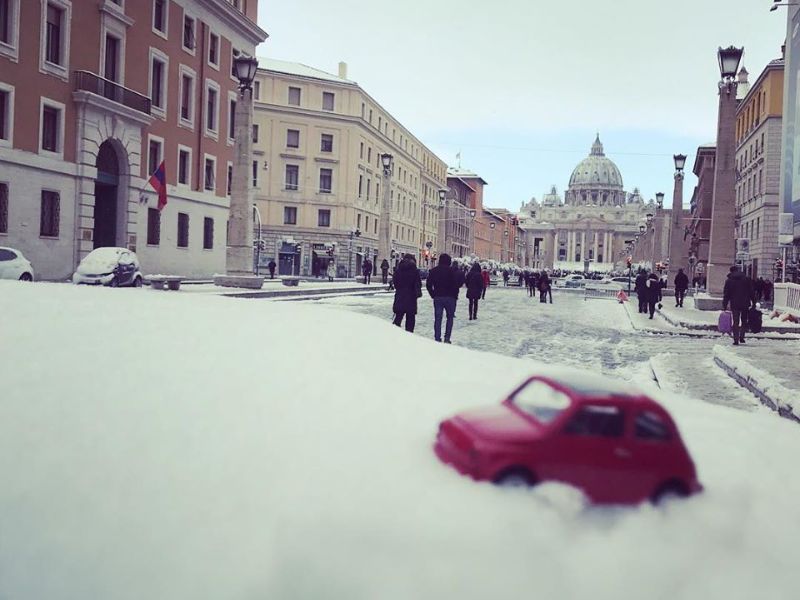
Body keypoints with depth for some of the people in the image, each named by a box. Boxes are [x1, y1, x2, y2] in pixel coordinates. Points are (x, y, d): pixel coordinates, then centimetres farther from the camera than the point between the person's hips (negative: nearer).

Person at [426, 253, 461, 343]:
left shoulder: (433, 271, 4)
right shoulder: (451, 270, -8)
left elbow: (428, 285, 5)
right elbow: (456, 284, -10)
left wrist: (433, 295, 12)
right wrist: (455, 295, 3)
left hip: (437, 298, 3)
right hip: (450, 297, -3)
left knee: (437, 319, 6)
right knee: (450, 317, 11)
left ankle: (437, 338, 4)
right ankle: (447, 338, 4)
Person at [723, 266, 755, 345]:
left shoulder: (729, 281, 1)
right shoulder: (747, 279, 4)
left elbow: (726, 294, 1)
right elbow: (751, 292, 4)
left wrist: (724, 306, 5)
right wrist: (753, 302, 8)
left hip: (734, 304, -1)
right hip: (745, 304, 1)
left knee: (735, 322, 2)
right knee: (744, 321, 15)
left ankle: (736, 340, -4)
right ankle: (741, 337, 8)